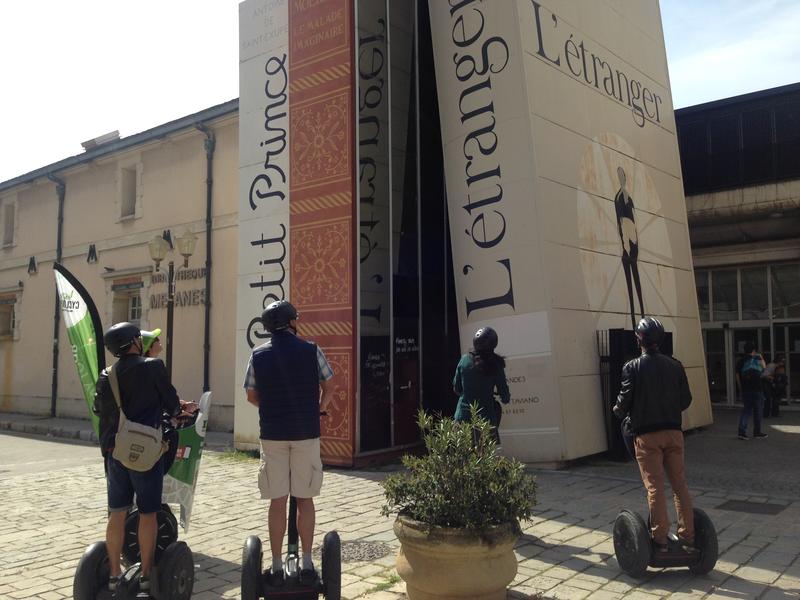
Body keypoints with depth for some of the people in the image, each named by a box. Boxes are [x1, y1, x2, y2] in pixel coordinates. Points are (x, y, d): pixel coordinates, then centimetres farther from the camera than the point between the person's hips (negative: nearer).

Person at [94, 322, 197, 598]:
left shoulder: (106, 376, 5)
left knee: (117, 513, 11)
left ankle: (114, 575, 17)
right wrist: (184, 408, 17)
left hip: (115, 450, 5)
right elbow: (171, 404, -5)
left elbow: (100, 409, 14)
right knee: (147, 513, 4)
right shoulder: (153, 366, -8)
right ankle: (145, 576, 9)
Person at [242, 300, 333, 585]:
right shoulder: (311, 350, -2)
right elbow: (327, 389, 5)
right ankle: (307, 564, 12)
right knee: (305, 499, 8)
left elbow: (251, 397, 10)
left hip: (272, 433, 1)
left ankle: (277, 567, 12)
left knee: (277, 501, 6)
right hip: (306, 432, -1)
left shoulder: (258, 355, 2)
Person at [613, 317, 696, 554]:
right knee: (680, 484, 10)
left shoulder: (632, 367, -8)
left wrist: (618, 411, 12)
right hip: (673, 432, 4)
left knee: (654, 487, 1)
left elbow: (625, 401, -9)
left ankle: (660, 539, 4)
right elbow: (686, 399, 6)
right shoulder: (675, 365, 4)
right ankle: (687, 538, 14)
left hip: (647, 435, -4)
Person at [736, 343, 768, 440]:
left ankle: (742, 431, -5)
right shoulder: (757, 359, -4)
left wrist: (741, 389, 9)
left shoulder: (741, 362, 3)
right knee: (758, 411, 10)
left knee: (746, 410, 8)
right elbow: (764, 368, 15)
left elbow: (737, 376, 1)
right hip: (757, 390, -3)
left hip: (745, 390, 3)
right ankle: (757, 432, 18)